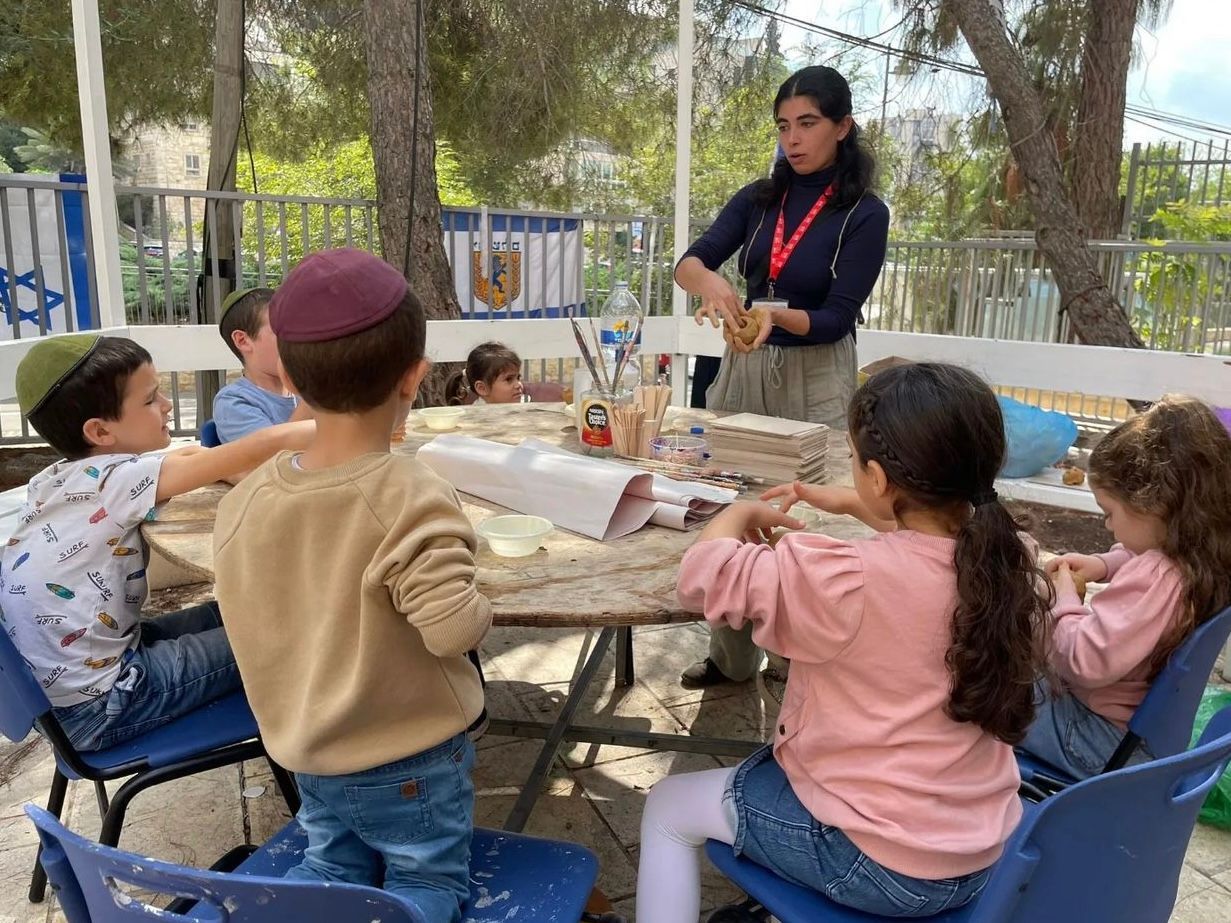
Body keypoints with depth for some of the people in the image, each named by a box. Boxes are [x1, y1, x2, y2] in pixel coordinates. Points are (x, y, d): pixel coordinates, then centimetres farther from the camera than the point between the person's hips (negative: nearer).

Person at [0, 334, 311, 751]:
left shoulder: (57, 478, 1)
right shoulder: (115, 478, -23)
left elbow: (187, 454, 12)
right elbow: (261, 447, -29)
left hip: (54, 684, 9)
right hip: (97, 705, -9)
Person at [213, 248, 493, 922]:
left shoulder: (243, 502, -9)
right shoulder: (411, 499, -27)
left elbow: (248, 625, 2)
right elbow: (452, 629, -31)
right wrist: (479, 606, -10)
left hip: (308, 754, 4)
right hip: (411, 756, -4)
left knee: (333, 865, 26)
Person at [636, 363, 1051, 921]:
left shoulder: (850, 581, -30)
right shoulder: (1012, 564, -9)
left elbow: (704, 575, -21)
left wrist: (742, 512, -3)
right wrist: (855, 505, 20)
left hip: (876, 863, -7)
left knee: (668, 808, 13)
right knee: (764, 766, 31)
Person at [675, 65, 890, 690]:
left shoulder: (864, 214, -7)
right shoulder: (758, 200, 5)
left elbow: (836, 318, -13)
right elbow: (689, 263, -8)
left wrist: (775, 314, -32)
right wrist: (712, 282, -31)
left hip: (815, 379, -4)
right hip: (743, 368, 5)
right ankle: (730, 658, 25)